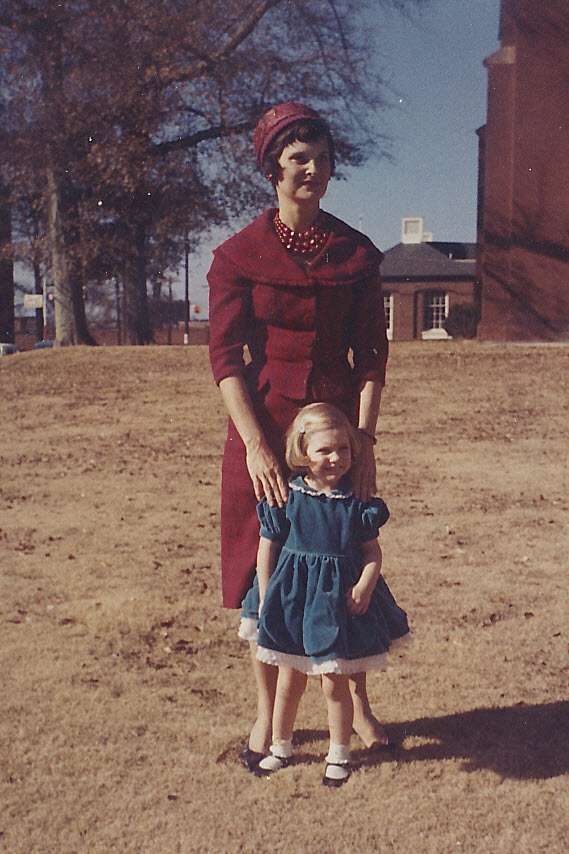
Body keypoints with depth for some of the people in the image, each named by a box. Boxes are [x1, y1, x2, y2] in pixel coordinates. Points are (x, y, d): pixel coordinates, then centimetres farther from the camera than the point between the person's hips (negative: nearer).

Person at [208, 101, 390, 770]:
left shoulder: (357, 254, 6)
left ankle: (358, 704, 26)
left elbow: (371, 354, 3)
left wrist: (364, 439, -8)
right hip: (262, 430, -1)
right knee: (264, 573, 6)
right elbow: (225, 358, -6)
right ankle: (267, 713, 22)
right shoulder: (237, 255, 1)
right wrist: (256, 446, -16)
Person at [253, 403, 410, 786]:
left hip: (339, 600, 0)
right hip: (292, 597, 0)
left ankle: (339, 753, 28)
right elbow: (268, 548, 1)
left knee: (336, 683, 7)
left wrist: (364, 588, -15)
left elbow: (372, 550, 0)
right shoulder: (286, 497, -7)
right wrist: (266, 597, 1)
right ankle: (281, 746, 34)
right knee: (290, 682, 12)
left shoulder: (356, 502, -6)